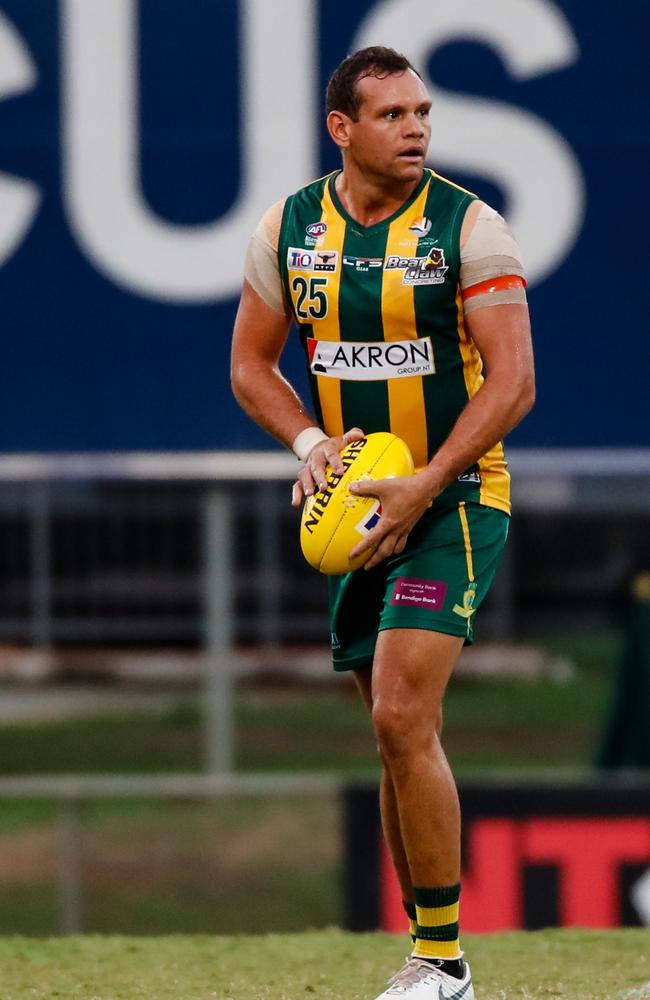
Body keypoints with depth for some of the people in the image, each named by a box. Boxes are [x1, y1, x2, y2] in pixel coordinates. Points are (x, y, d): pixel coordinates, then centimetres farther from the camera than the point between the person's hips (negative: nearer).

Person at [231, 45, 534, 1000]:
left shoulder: (468, 226, -12)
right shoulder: (288, 230, 2)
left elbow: (512, 383, -15)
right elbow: (251, 363, 11)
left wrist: (423, 489, -22)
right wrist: (312, 443, -7)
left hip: (454, 498, -5)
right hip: (357, 505, 5)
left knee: (403, 716, -18)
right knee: (400, 736, 10)